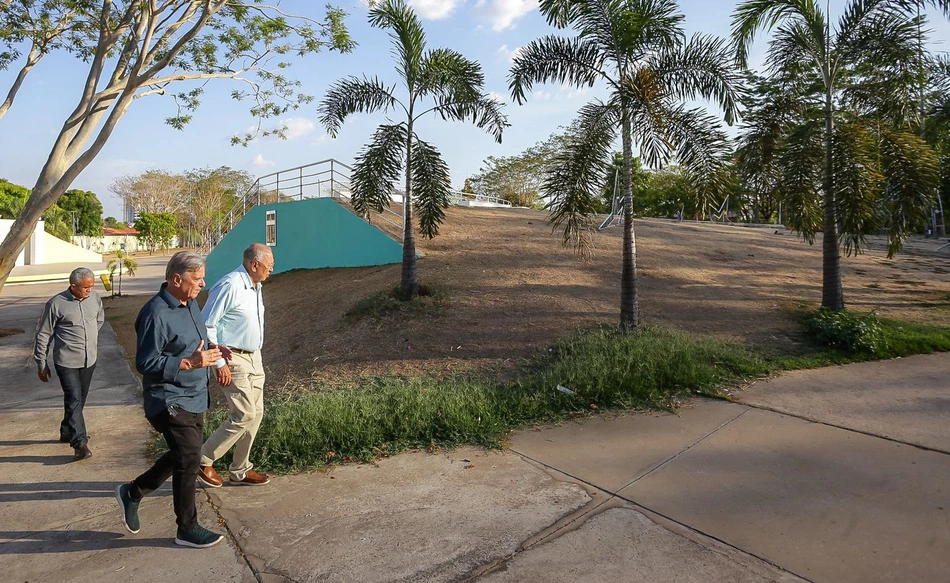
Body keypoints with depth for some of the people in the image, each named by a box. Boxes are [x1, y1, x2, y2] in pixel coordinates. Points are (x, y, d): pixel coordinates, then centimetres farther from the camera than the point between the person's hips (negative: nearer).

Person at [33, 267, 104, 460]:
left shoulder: (95, 298, -2)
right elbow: (43, 334, -6)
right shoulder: (56, 304, -14)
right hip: (67, 361, -5)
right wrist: (41, 364, -2)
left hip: (89, 359, 5)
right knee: (74, 399, -10)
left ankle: (67, 431, 36)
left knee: (80, 399, 17)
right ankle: (79, 442, -7)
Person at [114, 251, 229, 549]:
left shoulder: (190, 304, 7)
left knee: (181, 457, 20)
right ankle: (188, 529, 17)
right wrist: (190, 363, -28)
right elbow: (146, 363, -21)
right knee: (188, 460, 0)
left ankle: (132, 492, 41)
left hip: (194, 399, 9)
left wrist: (212, 350, 1)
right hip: (171, 402, -9)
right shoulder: (156, 313, -21)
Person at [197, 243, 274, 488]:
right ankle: (202, 460, 10)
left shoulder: (255, 287, 9)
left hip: (254, 358, 9)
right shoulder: (229, 286, -19)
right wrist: (220, 363, -19)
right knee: (244, 415, -10)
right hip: (233, 360, -9)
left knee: (256, 413, 10)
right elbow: (206, 326, -19)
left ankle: (239, 470, 23)